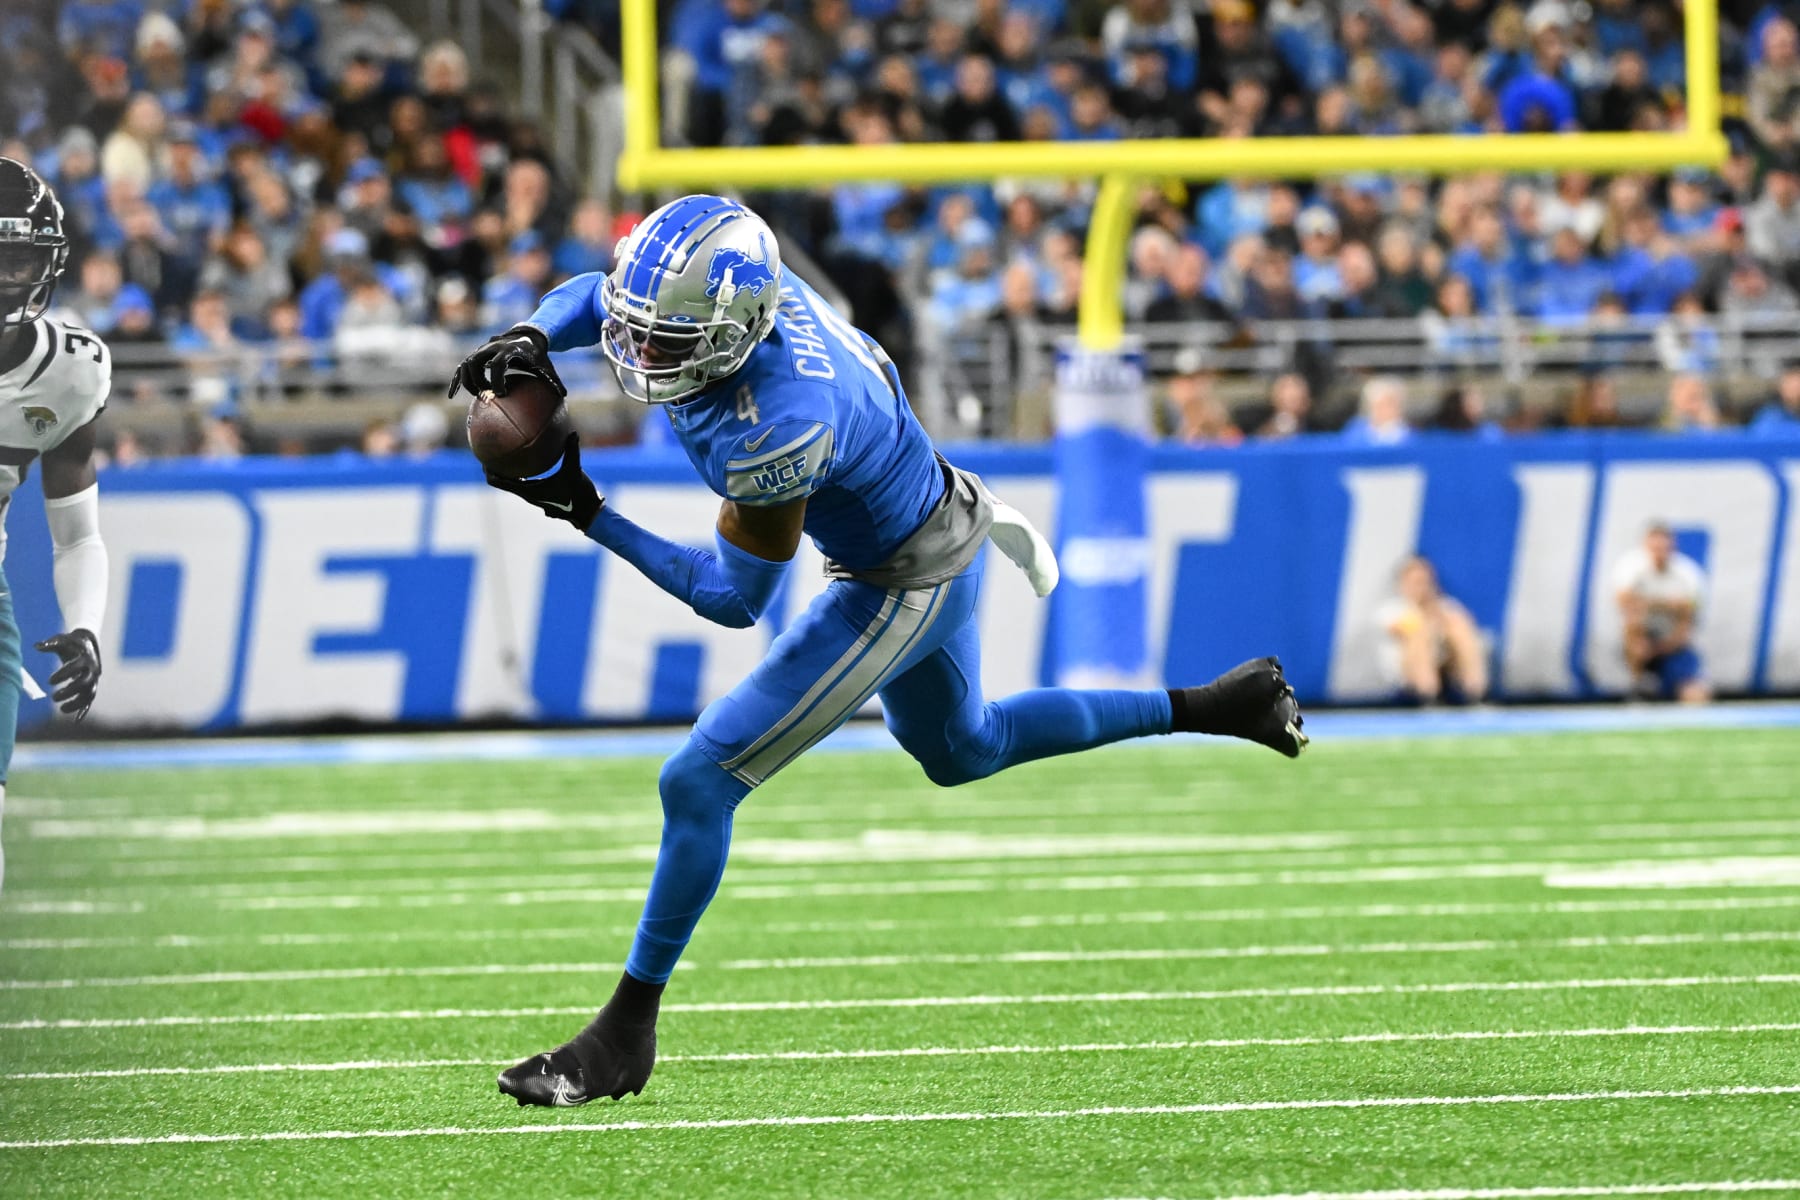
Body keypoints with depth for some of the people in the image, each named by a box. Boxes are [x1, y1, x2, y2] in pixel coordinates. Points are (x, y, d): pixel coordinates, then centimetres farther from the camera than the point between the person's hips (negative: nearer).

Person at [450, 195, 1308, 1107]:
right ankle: (1205, 708, 43)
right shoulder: (724, 284, -19)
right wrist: (529, 341, -20)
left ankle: (627, 1032, 1)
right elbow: (588, 296, 3)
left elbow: (734, 597, -27)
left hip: (902, 588, -9)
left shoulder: (778, 427, -40)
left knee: (700, 784, -9)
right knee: (958, 750, 33)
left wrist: (584, 512, -30)